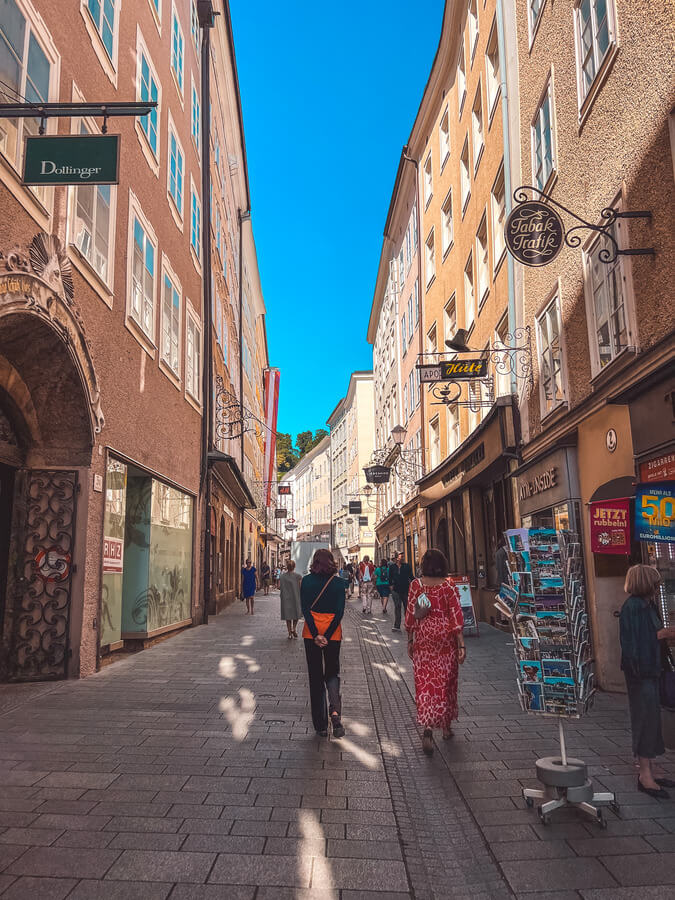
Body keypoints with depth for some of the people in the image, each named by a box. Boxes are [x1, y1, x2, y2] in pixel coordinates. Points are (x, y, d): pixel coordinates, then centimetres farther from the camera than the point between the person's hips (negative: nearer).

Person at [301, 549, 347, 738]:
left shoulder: (306, 581, -3)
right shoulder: (339, 583, -4)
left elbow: (305, 609, -10)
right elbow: (340, 612, -9)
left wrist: (316, 635, -12)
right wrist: (327, 636, -10)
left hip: (311, 632, 0)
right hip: (333, 632, 0)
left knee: (315, 677, 10)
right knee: (332, 673, 16)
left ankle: (321, 725, 13)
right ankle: (335, 711, -10)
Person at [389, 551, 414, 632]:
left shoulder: (407, 566, 1)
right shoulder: (392, 567, 3)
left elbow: (411, 576, 6)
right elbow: (390, 577, 11)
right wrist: (391, 585, 2)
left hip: (406, 589, 0)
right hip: (396, 590, 0)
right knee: (397, 607, -2)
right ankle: (397, 626, -1)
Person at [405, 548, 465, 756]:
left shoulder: (416, 584, -3)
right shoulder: (449, 584, -5)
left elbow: (410, 614, 0)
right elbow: (456, 614, -7)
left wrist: (410, 640, 10)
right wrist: (461, 644, -4)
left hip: (423, 637, 0)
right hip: (446, 637, 0)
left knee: (425, 682, 1)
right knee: (446, 680, 14)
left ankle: (428, 728, -14)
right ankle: (446, 725, 28)